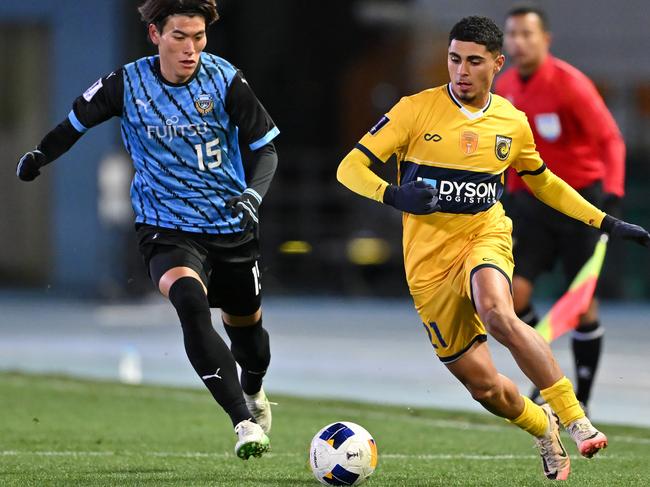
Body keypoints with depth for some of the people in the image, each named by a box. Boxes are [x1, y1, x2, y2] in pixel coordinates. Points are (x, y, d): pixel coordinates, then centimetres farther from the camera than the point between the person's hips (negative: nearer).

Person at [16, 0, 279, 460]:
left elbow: (266, 147, -3)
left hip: (232, 226, 2)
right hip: (167, 228, -2)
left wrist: (253, 194, -19)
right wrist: (41, 155, 16)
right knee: (190, 303, -30)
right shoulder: (127, 84, -10)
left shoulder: (225, 80, -10)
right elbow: (79, 119, 10)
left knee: (245, 322, 18)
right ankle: (244, 422, -32)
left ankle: (252, 390, 55)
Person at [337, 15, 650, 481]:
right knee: (484, 386, -2)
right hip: (429, 259, 0)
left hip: (486, 237, 0)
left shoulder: (513, 122, 4)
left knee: (497, 313, -36)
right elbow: (351, 167, -8)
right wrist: (393, 195, -28)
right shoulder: (416, 110, -7)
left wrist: (606, 222, 18)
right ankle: (543, 429, 31)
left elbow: (542, 181, 23)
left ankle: (576, 420, -30)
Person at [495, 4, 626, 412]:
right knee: (512, 294, -11)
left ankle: (582, 399, 13)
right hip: (531, 201, 4)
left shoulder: (570, 84, -15)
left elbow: (611, 139, -17)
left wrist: (612, 190, -31)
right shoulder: (505, 87, 3)